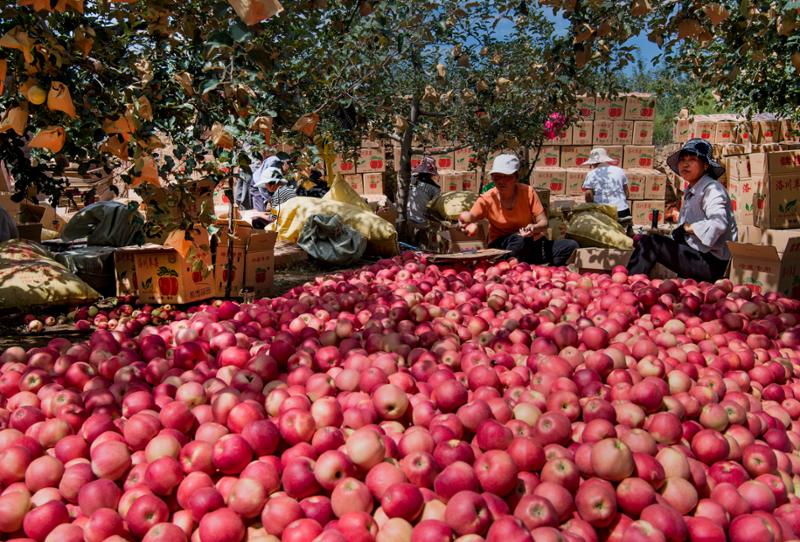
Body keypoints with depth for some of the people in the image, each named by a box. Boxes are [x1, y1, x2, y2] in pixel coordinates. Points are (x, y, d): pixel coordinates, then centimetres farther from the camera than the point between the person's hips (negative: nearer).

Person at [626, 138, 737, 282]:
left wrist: (688, 227, -17)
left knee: (648, 243, -17)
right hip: (696, 256, 9)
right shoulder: (690, 192, 18)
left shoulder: (712, 189, -10)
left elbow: (719, 223, -27)